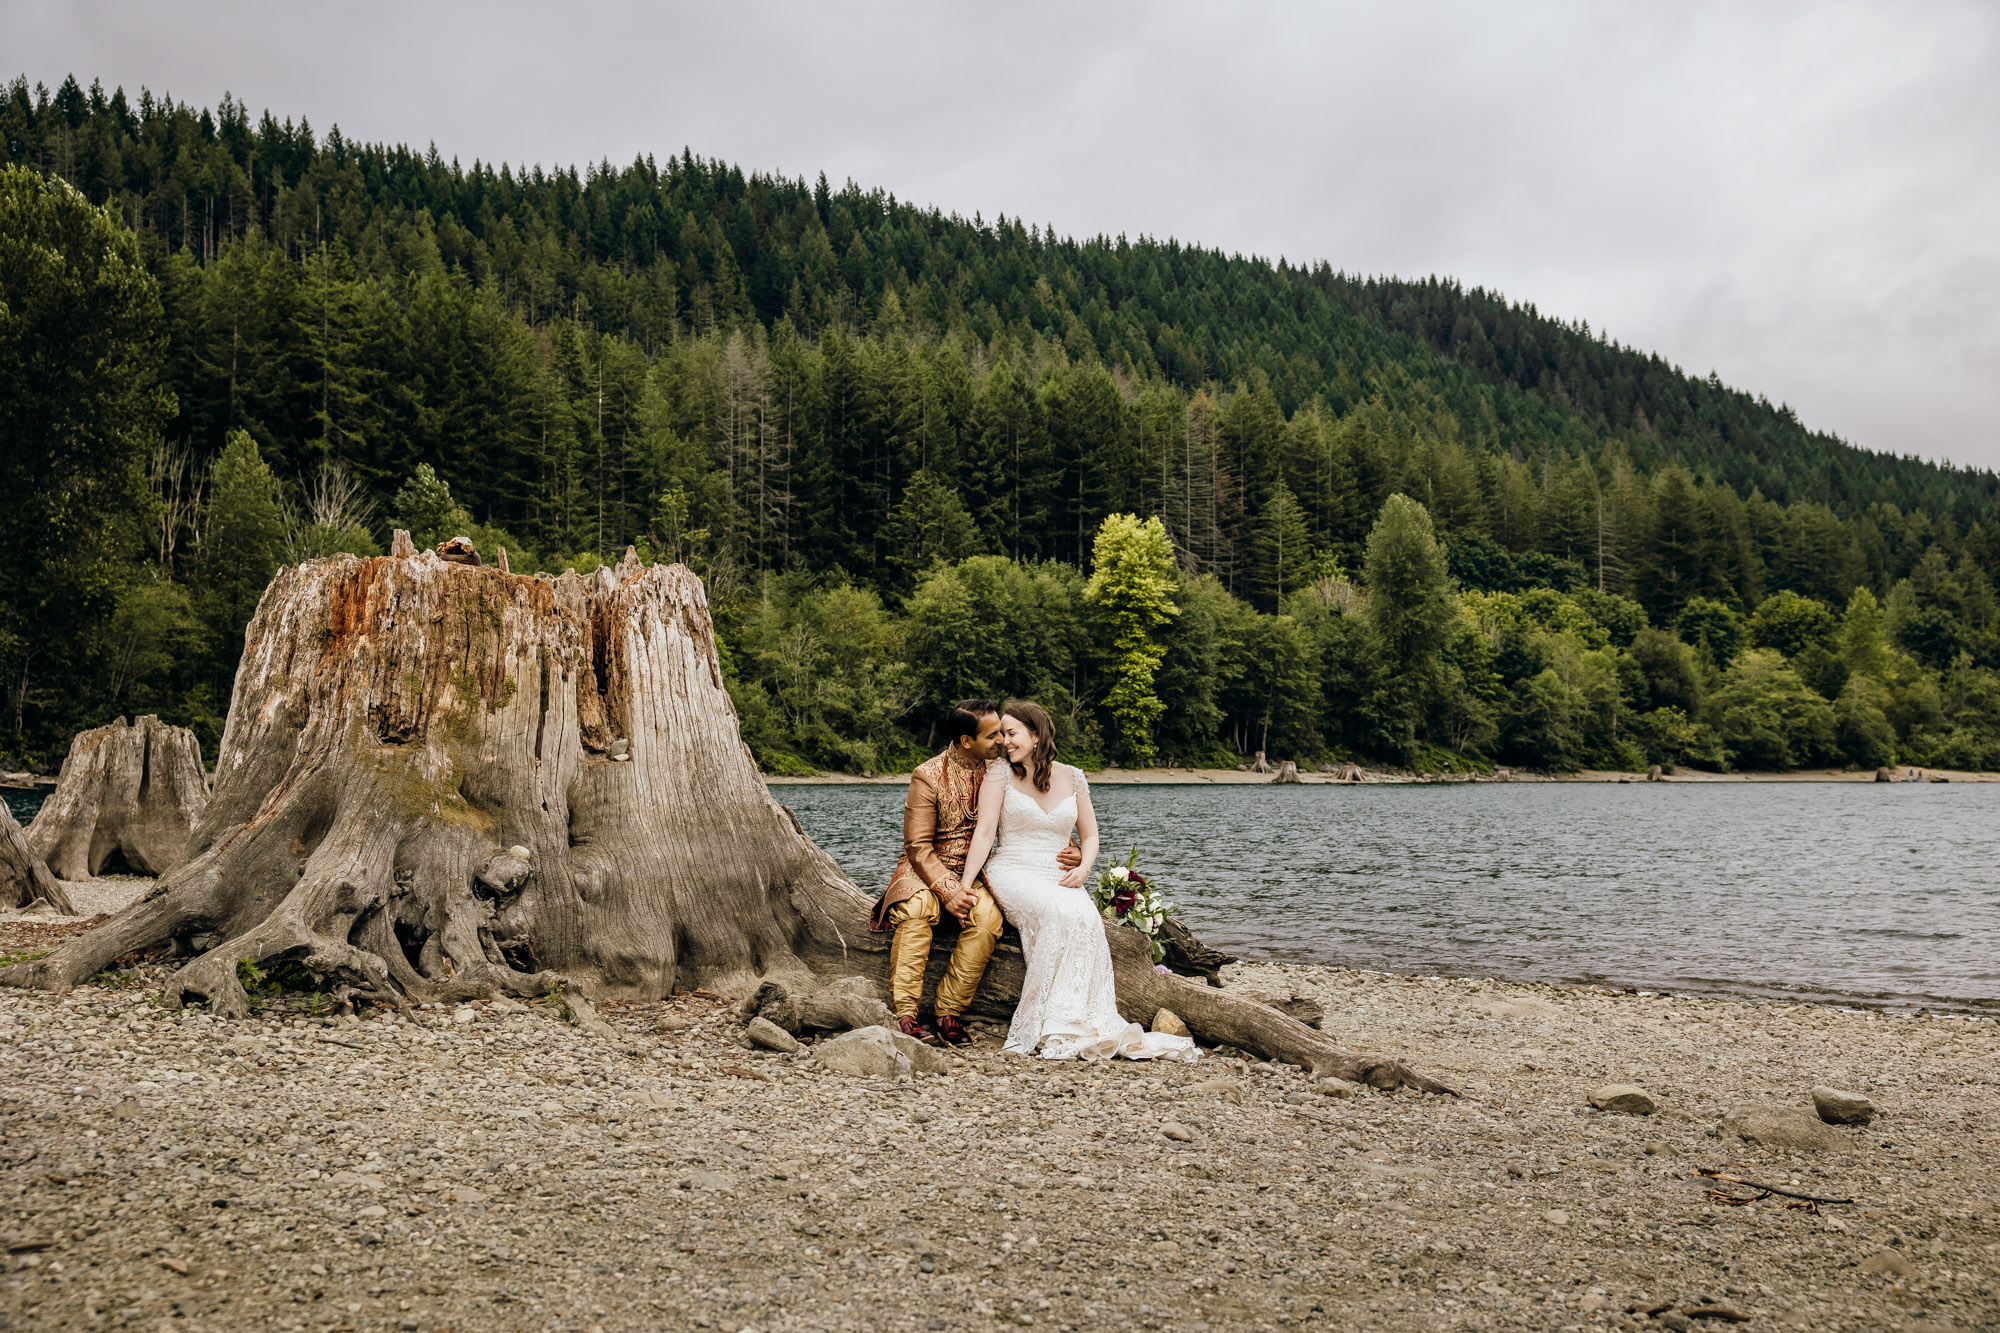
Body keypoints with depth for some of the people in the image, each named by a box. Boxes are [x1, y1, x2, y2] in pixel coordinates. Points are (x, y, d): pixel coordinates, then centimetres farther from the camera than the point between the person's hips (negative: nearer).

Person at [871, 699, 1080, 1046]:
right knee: (918, 907, -36)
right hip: (926, 871, -3)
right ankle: (905, 1014, -29)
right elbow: (919, 847, -11)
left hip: (974, 873, 3)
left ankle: (949, 1011, -21)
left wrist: (1065, 850, -7)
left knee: (988, 915, -30)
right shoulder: (928, 776, -7)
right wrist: (948, 891, -25)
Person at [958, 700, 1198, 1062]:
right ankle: (1054, 1028, -31)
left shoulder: (1072, 778, 10)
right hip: (1012, 873, -3)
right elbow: (984, 832, -4)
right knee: (1061, 913, -34)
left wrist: (1083, 868, -4)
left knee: (1086, 918, -32)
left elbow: (1090, 835, 17)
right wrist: (965, 884, -14)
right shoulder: (1001, 774, 3)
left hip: (1059, 879, 3)